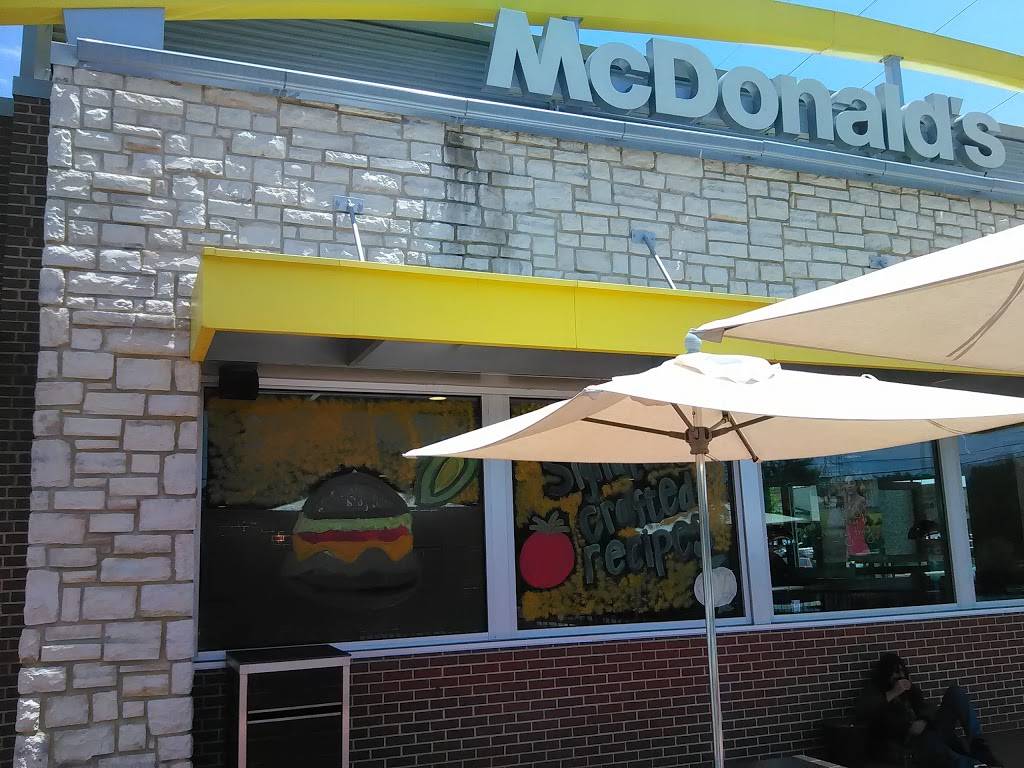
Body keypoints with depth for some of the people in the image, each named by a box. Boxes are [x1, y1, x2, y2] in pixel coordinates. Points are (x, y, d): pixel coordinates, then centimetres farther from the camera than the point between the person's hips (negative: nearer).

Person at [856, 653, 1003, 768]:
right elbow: (862, 712, -9)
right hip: (911, 741, -5)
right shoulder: (875, 689, 12)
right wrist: (893, 693, -9)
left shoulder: (910, 689, 27)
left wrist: (923, 722, -12)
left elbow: (926, 709, 12)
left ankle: (978, 746, -20)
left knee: (955, 692, -9)